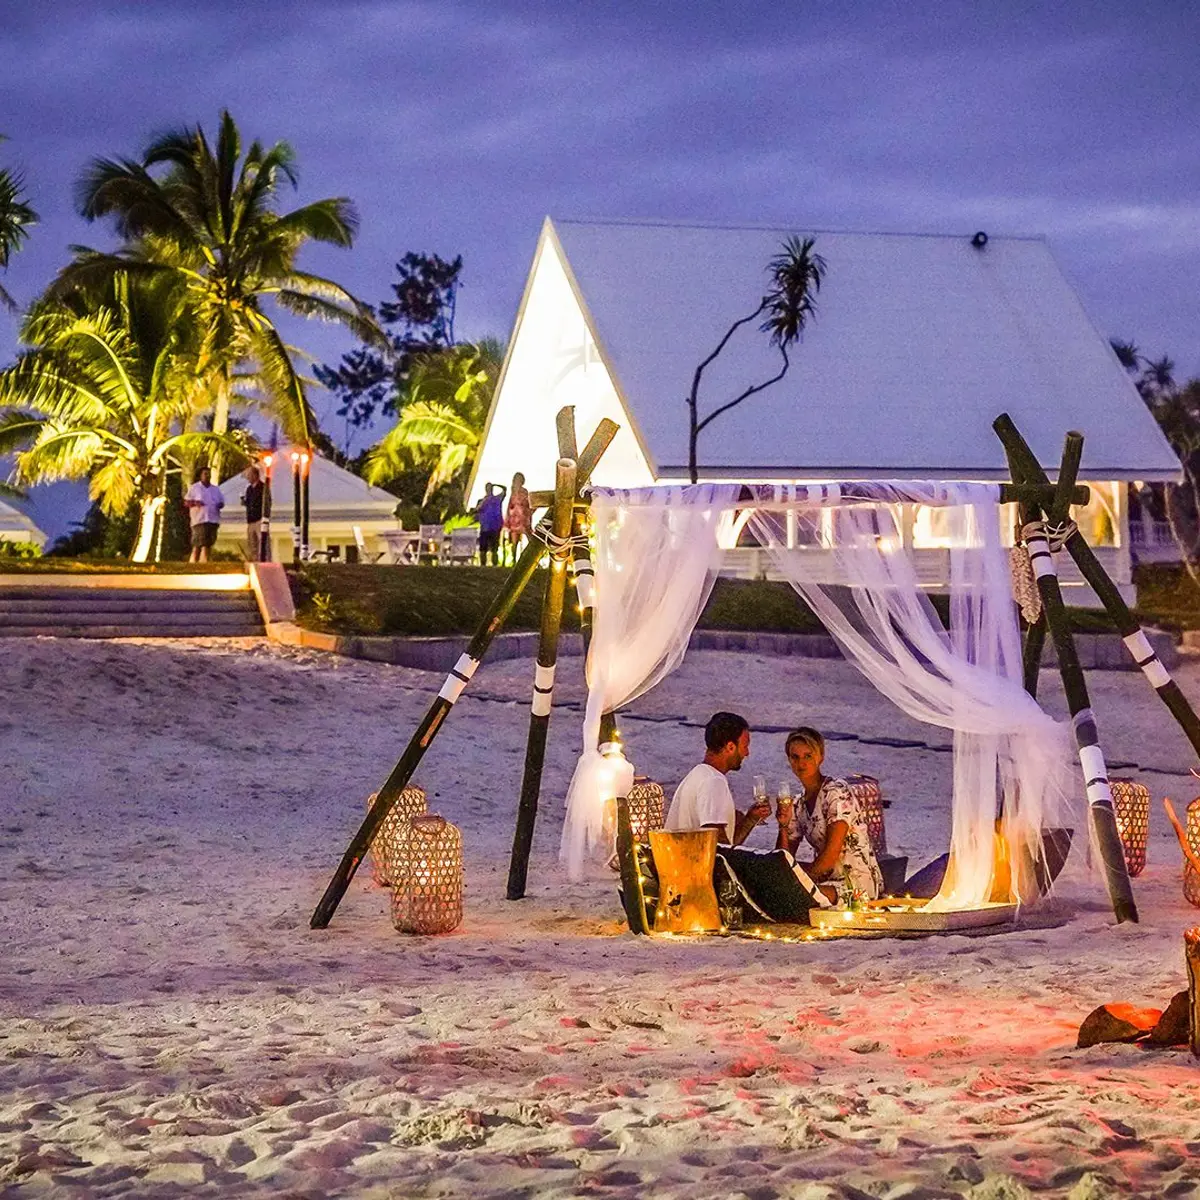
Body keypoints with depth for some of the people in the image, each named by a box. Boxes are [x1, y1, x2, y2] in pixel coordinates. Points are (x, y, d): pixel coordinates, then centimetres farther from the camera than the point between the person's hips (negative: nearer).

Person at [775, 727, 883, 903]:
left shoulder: (836, 791, -10)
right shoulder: (798, 805, 13)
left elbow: (832, 852, -16)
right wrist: (784, 827, -4)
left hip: (859, 883, -7)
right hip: (828, 880, 7)